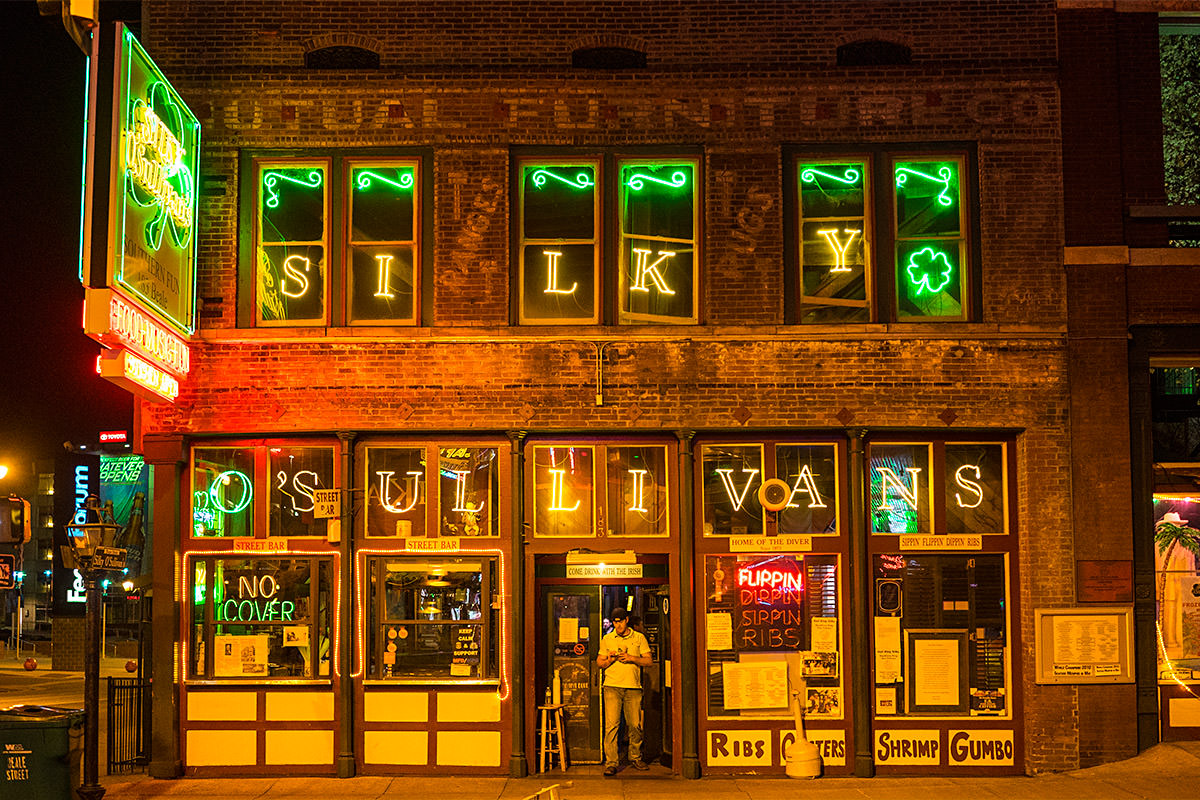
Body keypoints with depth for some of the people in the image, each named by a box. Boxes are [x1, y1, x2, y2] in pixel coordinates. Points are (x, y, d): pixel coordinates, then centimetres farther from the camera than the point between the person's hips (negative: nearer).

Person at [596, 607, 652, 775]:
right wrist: (609, 660, -6)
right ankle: (611, 763, -9)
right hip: (612, 687, -1)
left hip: (633, 687, 1)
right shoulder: (607, 639, 12)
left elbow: (648, 660, 7)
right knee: (611, 725, -9)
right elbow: (599, 662, 15)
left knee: (635, 725, 3)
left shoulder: (639, 638, 10)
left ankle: (635, 758, 20)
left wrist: (632, 658, -9)